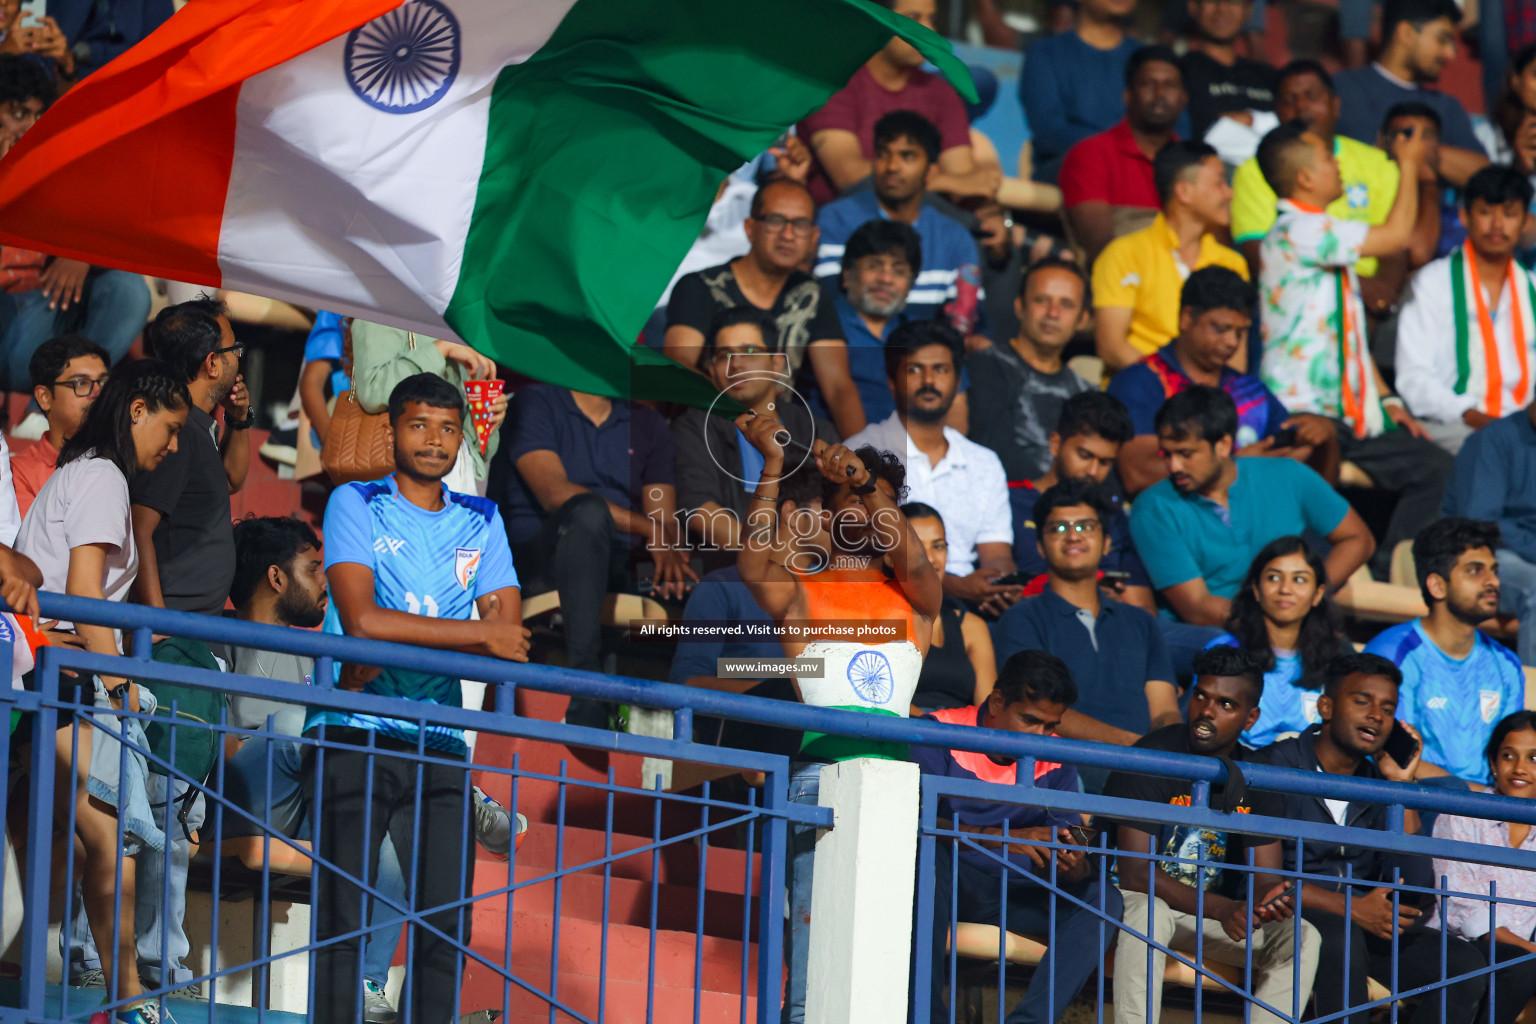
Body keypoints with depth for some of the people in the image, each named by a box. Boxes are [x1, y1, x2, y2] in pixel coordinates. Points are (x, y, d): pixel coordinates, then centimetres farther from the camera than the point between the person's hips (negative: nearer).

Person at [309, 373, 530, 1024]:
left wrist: (397, 652, -10)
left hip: (439, 742, 4)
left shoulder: (481, 522, 15)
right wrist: (481, 636, -12)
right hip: (354, 735, -4)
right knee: (343, 919, -7)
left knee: (448, 919, -2)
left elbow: (511, 636, 4)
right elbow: (362, 620, -13)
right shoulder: (355, 505, 2)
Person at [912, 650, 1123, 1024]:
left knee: (1103, 898, -19)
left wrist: (1074, 867, -24)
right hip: (947, 882, -4)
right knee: (927, 851, -37)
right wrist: (1005, 838, -34)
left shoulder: (1054, 760, 6)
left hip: (1015, 893, 4)